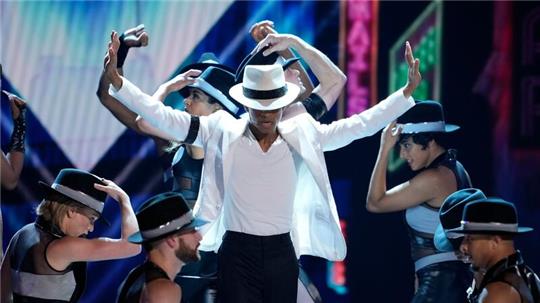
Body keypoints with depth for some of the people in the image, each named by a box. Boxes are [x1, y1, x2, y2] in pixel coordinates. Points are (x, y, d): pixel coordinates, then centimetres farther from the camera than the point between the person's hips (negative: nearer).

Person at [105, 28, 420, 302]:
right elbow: (163, 116, -5)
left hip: (282, 253, 2)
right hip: (238, 253, -2)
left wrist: (408, 91, -3)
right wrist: (117, 81, -14)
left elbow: (361, 124, 4)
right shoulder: (223, 132, -1)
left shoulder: (302, 135, 3)